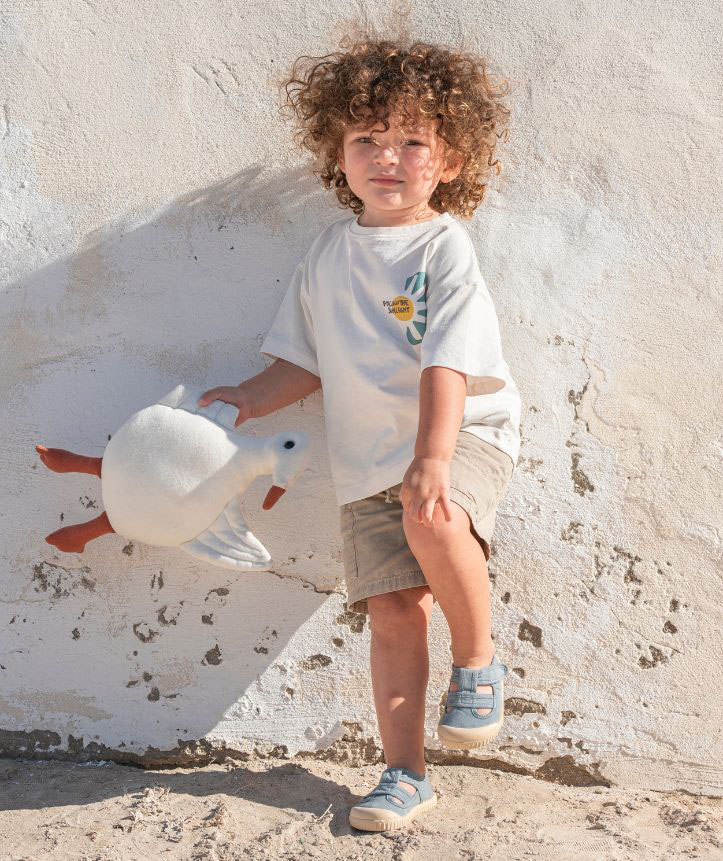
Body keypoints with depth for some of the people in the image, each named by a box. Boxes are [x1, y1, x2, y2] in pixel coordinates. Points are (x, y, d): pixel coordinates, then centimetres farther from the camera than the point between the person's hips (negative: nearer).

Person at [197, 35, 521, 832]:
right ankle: (404, 774, 11)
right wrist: (243, 401, 4)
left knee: (434, 521, -36)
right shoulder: (327, 254, 9)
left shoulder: (445, 249, -8)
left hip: (464, 434, -4)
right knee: (393, 610, 0)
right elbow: (307, 362, 17)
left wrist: (432, 461, -30)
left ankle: (479, 661, -10)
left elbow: (446, 366, -19)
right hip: (369, 457, 5)